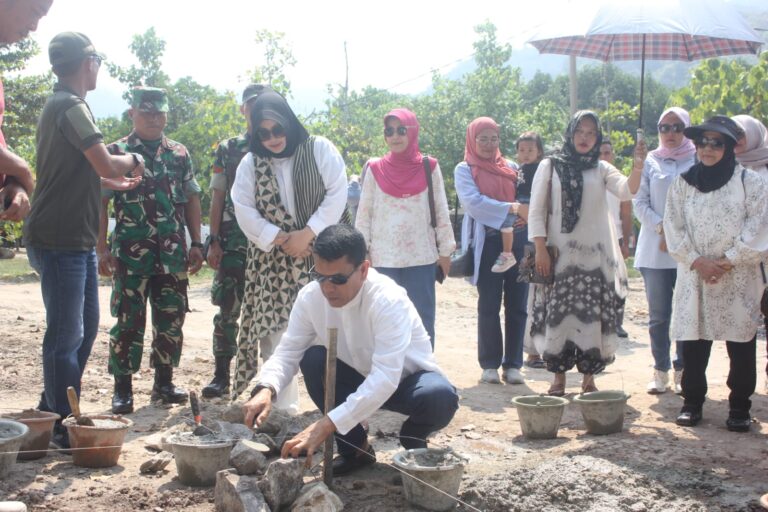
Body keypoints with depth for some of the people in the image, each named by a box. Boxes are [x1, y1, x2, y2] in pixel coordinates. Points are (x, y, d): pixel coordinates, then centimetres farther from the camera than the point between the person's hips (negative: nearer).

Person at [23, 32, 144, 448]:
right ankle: (63, 426, 3)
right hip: (61, 239, -10)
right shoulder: (71, 107, -15)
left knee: (86, 325, 17)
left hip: (77, 240, 10)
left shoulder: (58, 105, 18)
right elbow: (106, 165, -23)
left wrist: (117, 181, 38)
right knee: (66, 334, -5)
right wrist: (132, 160, -3)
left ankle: (52, 411, 27)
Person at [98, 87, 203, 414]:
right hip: (131, 252, -3)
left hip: (173, 253, 3)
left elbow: (192, 200, 14)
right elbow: (100, 202, 0)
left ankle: (164, 382, 20)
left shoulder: (179, 154, 12)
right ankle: (122, 389, 6)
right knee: (128, 320, -2)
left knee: (171, 319, 7)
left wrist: (196, 244, 7)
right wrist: (102, 249, -7)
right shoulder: (116, 153, 3)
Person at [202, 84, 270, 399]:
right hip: (233, 240, 1)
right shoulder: (227, 149, 10)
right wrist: (214, 241, 0)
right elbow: (218, 197, 8)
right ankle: (222, 375, 8)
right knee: (227, 309, 1)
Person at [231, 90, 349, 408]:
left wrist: (307, 234, -14)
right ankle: (282, 408, 8)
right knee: (275, 333, 0)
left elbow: (337, 194, -6)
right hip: (274, 263, 2)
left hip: (322, 257, -2)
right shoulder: (250, 163, 7)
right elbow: (244, 211, 1)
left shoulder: (320, 150, 0)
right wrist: (282, 240, -10)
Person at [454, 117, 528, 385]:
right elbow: (473, 201, -11)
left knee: (517, 305, 2)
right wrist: (512, 208, -19)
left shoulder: (510, 167, 17)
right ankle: (490, 364, 8)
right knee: (489, 306, -1)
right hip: (487, 241, -4)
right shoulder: (465, 169, 4)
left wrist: (526, 213, -6)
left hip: (517, 240, 4)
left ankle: (513, 364, 9)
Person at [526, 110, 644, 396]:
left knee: (593, 317, 0)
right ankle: (559, 376, 11)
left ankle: (589, 377, 9)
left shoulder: (601, 169, 10)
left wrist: (638, 167, -27)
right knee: (558, 315, 0)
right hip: (559, 256, -1)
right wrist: (540, 249, -7)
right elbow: (536, 210, 2)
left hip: (594, 257, 1)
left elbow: (626, 191, -9)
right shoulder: (550, 166, 6)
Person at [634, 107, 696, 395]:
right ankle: (660, 370, 13)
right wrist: (662, 228, -10)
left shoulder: (698, 161, 4)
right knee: (659, 314, 4)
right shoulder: (650, 162, 8)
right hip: (655, 250, 1)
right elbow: (639, 203, 5)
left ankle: (682, 371, 9)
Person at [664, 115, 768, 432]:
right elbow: (674, 228, 2)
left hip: (739, 279, -2)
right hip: (694, 276, 2)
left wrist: (727, 262, -12)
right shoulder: (683, 183, 7)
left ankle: (739, 408, 11)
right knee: (692, 342, 4)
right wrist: (698, 262, -10)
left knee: (741, 346, 1)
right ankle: (691, 402, 16)